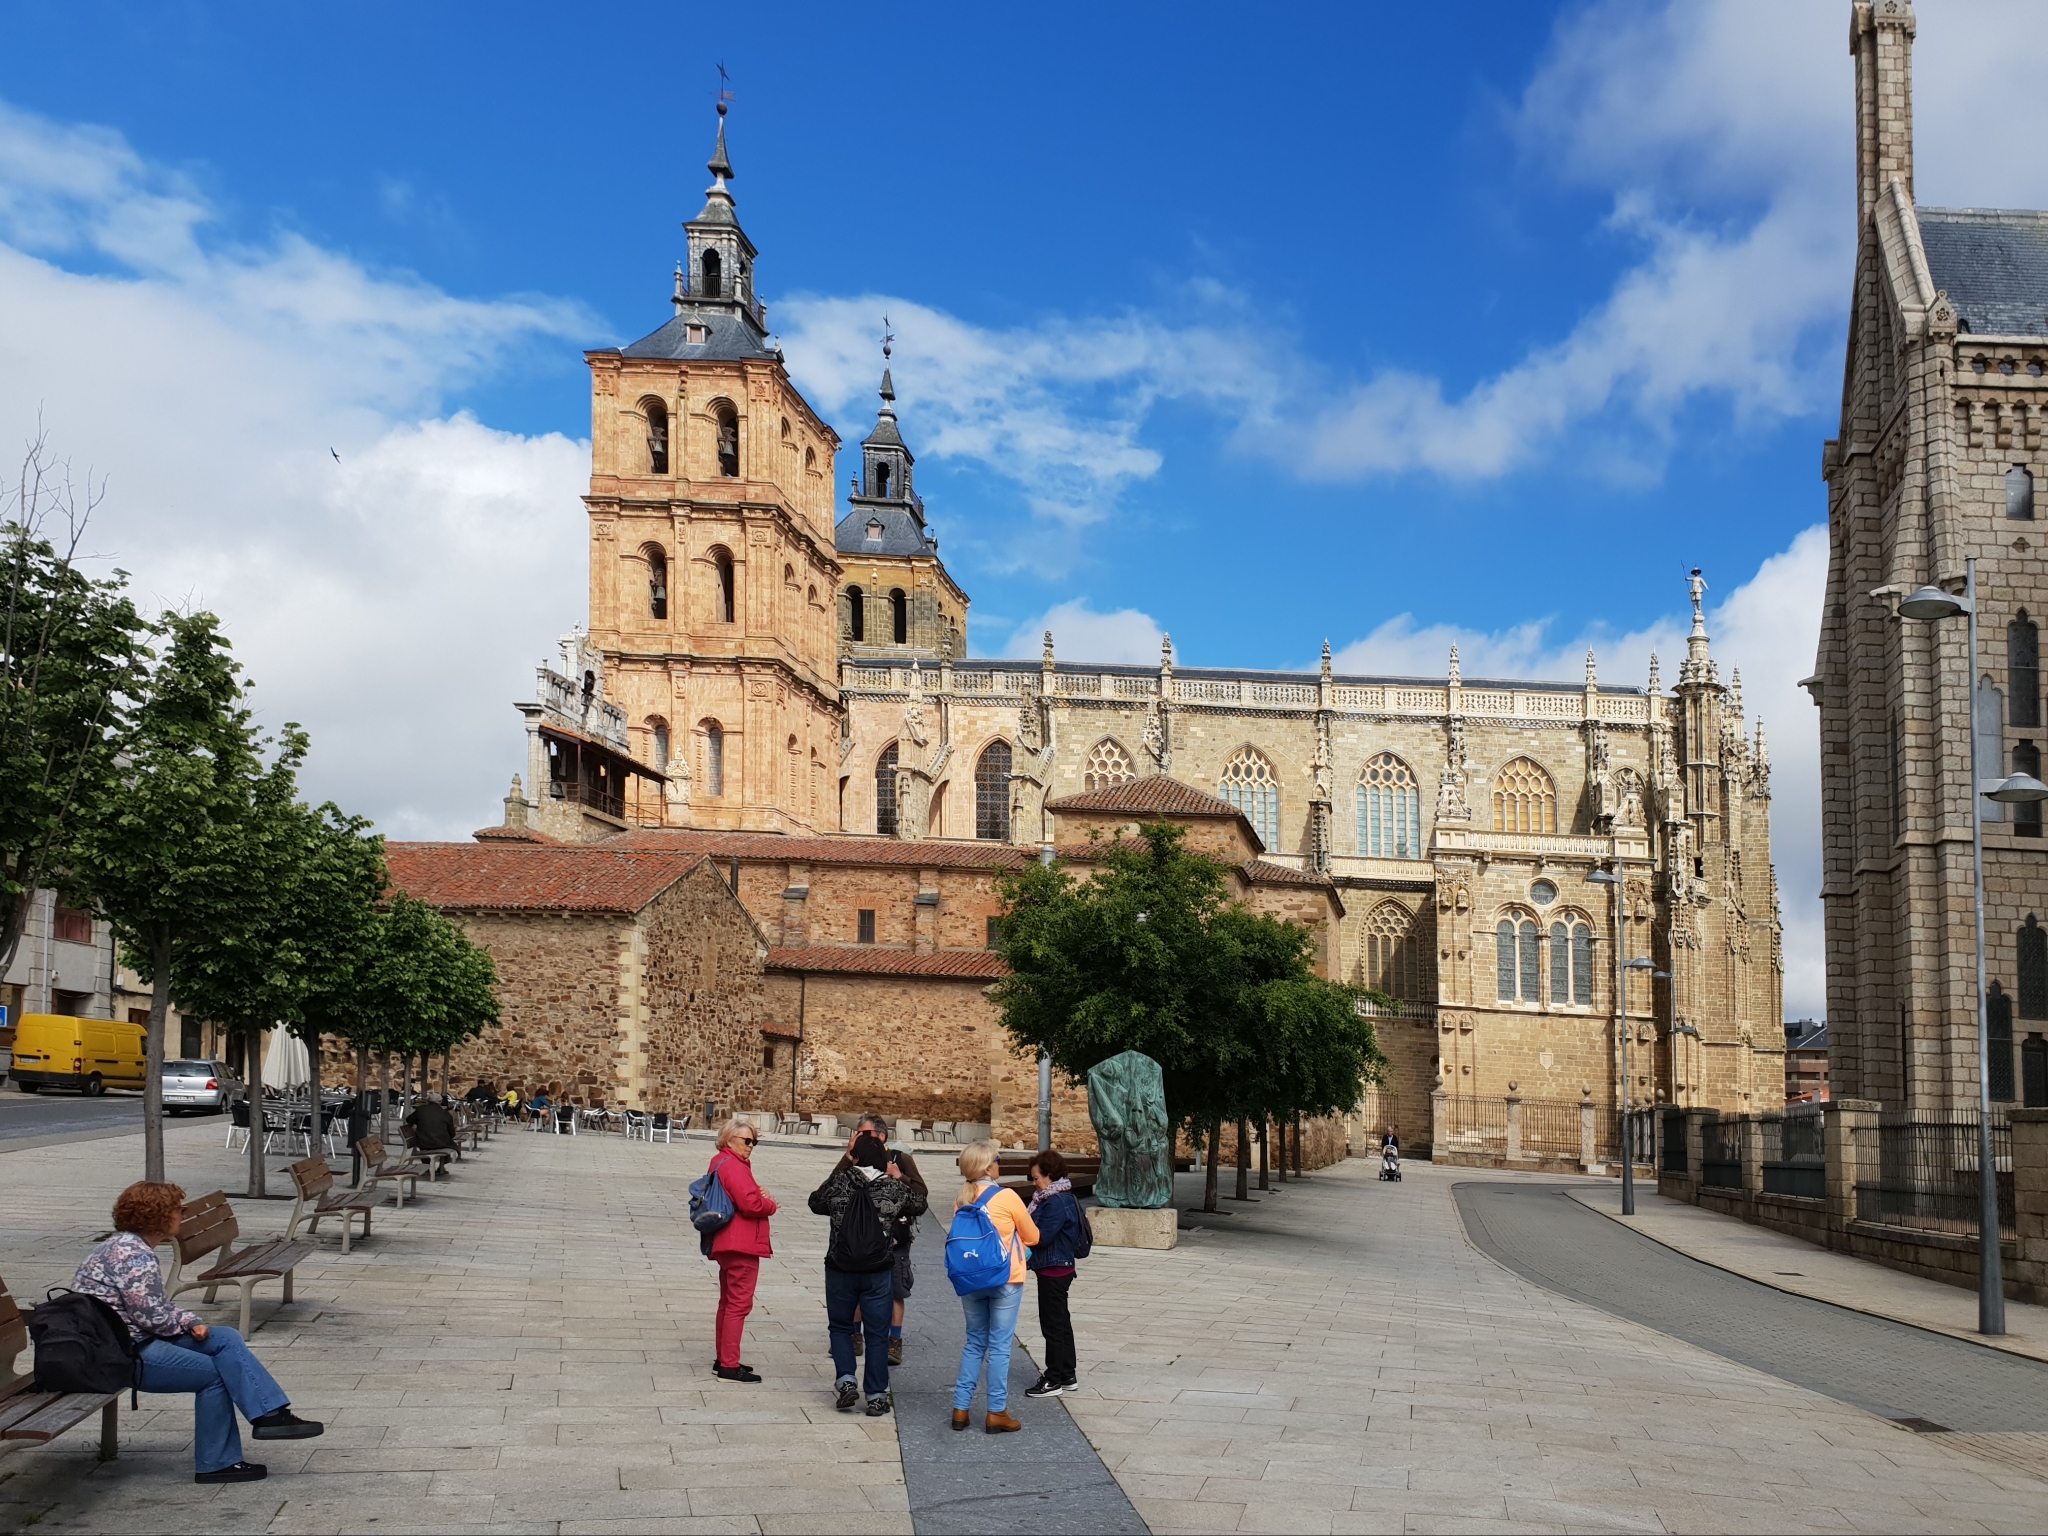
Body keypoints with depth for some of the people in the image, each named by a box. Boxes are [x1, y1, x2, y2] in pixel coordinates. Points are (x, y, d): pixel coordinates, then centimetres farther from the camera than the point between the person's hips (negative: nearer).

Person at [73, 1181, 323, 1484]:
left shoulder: (128, 1247, 14)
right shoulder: (134, 1256, -20)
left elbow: (159, 1305, 16)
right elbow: (151, 1316, -23)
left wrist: (192, 1321, -2)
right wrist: (187, 1323, -2)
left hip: (131, 1339, 10)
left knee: (226, 1339, 0)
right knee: (212, 1373, -8)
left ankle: (270, 1413, -7)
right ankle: (215, 1464, 1)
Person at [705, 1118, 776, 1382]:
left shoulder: (720, 1162, 16)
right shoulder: (733, 1166, -17)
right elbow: (750, 1203, -25)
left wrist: (760, 1194, -1)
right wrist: (770, 1205, -6)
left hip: (725, 1244, 11)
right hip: (742, 1245, -11)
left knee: (728, 1302, 18)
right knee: (739, 1304, -7)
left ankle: (723, 1360, 27)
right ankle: (729, 1366, -6)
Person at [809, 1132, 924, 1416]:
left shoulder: (839, 1182, -8)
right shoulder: (894, 1187, -6)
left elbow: (815, 1203, 11)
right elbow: (919, 1205, 12)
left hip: (840, 1270, 0)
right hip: (879, 1272, 0)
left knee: (840, 1326, 19)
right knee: (877, 1333, 9)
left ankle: (846, 1381, 3)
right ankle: (876, 1396, 11)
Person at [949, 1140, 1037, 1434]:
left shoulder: (961, 1200, 0)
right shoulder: (1007, 1197, -12)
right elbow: (1032, 1236, 0)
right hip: (1005, 1279, -4)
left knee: (975, 1343, 15)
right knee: (1000, 1345, 2)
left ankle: (961, 1408, 15)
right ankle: (996, 1413, 5)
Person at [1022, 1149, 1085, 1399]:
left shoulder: (1057, 1202, -21)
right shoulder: (1058, 1199, 11)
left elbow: (1041, 1236, -24)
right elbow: (1041, 1231, 14)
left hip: (1054, 1271, -11)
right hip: (1057, 1268, 11)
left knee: (1053, 1323, -2)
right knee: (1060, 1322, 17)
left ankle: (1054, 1379, 7)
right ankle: (1067, 1374, 26)